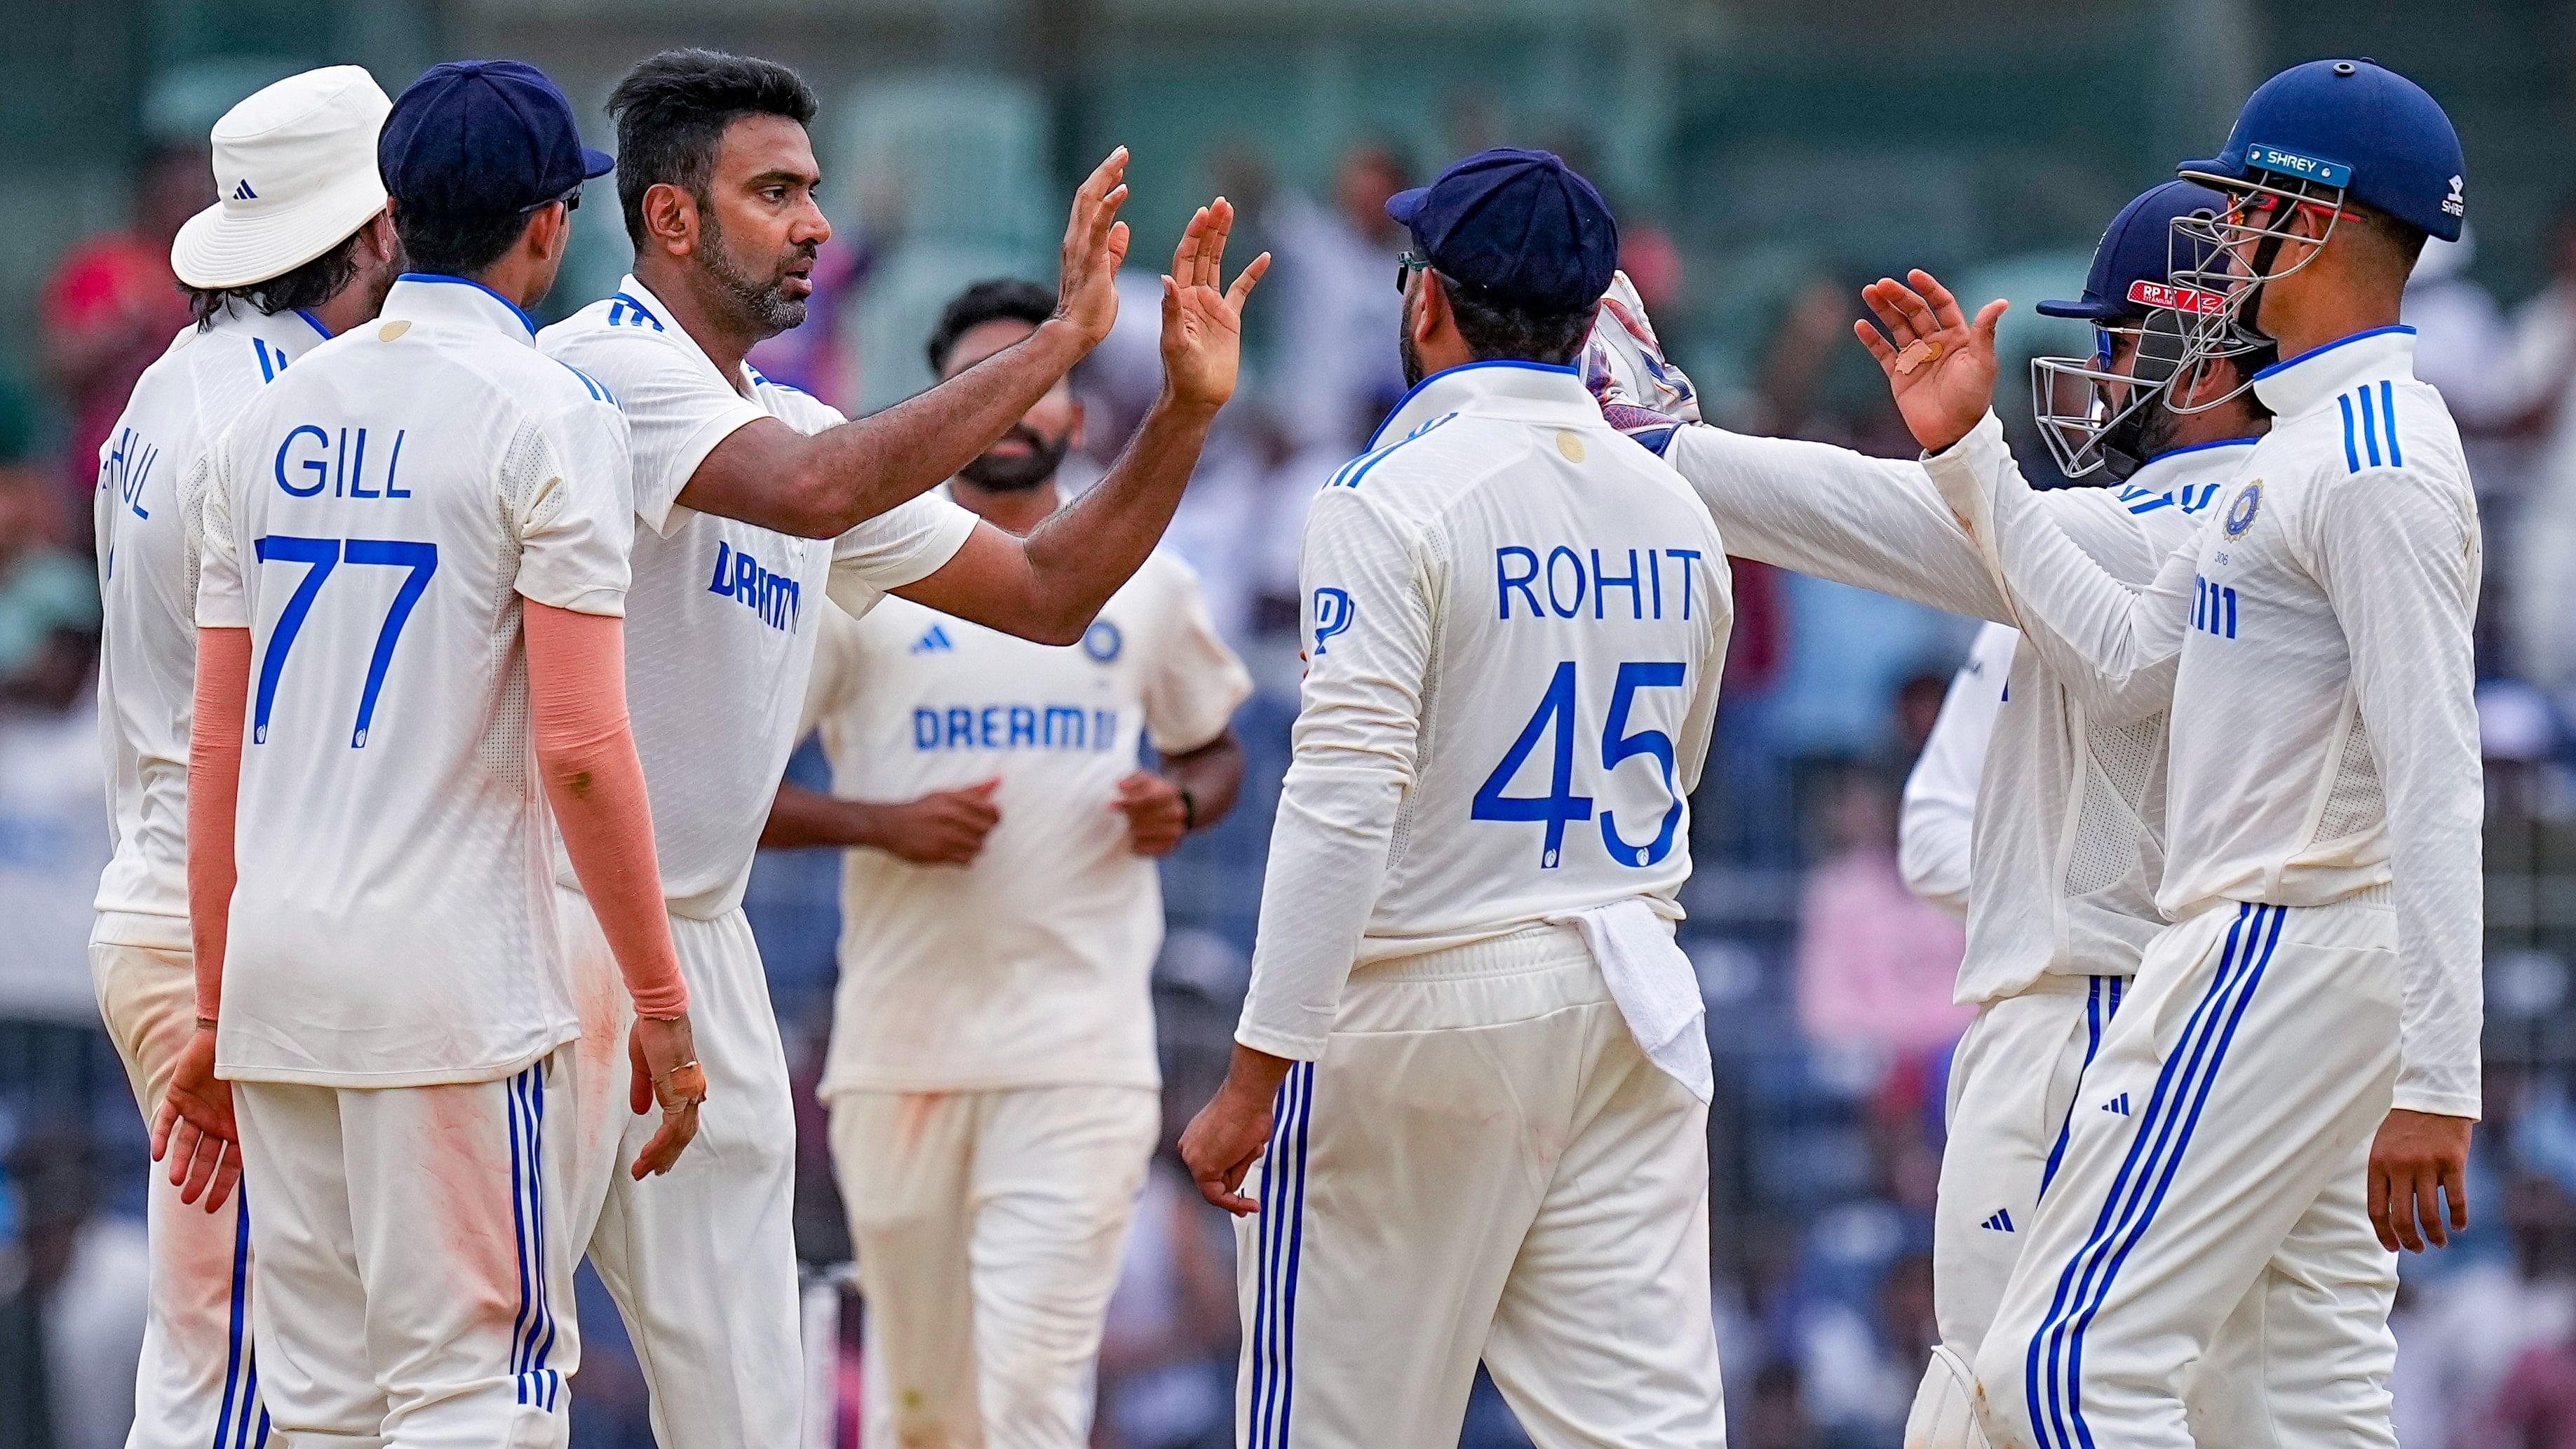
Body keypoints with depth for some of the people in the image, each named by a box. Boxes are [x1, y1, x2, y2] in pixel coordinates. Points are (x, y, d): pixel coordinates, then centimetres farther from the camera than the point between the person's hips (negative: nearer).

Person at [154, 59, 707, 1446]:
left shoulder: (276, 411, 12)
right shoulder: (546, 412, -7)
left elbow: (215, 745, 13)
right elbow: (580, 748, -13)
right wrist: (660, 1003, -7)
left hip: (275, 971, 6)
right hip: (458, 983, -6)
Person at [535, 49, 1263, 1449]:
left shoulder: (796, 422, 17)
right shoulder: (605, 365, -10)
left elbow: (1048, 589, 18)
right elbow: (814, 493, -27)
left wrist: (1186, 409, 5)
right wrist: (1058, 340, -23)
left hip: (702, 953, 9)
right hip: (547, 920, -9)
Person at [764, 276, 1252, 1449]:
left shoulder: (1146, 582, 10)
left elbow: (1213, 747, 25)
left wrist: (1184, 804, 1)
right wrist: (879, 825, -13)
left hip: (1083, 1047, 0)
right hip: (902, 1034, 0)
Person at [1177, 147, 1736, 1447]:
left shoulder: (1395, 497, -11)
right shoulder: (1672, 511, 8)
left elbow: (1345, 801, -19)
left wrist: (1256, 1074, -19)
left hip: (1427, 1002, -6)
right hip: (1635, 1010, 6)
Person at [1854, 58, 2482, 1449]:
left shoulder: (2379, 465, -16)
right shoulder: (2304, 445, 17)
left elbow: (2436, 790, -22)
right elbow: (2123, 659, 20)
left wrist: (2438, 1082, -27)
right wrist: (1966, 451, 19)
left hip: (2284, 956, -11)